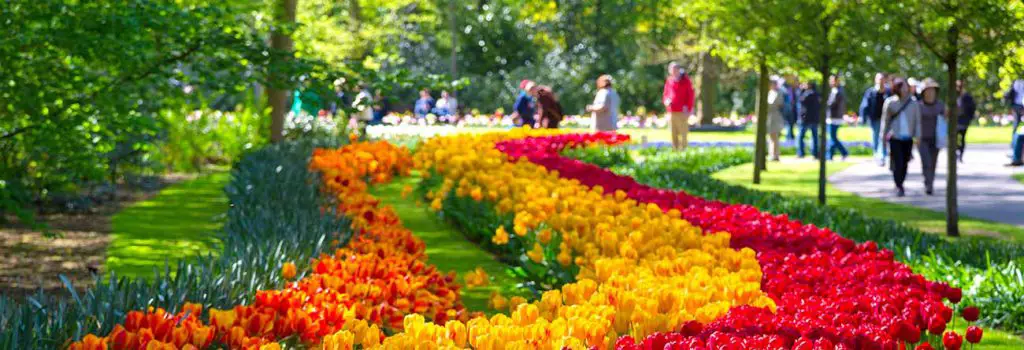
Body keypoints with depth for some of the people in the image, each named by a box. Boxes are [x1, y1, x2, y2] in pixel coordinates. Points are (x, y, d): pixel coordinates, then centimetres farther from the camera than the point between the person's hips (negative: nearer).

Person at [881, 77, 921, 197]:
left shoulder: (913, 103, 3)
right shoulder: (890, 102, -1)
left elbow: (917, 120, 2)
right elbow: (885, 120, 5)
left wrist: (918, 135, -5)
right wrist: (884, 135, 6)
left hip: (908, 138, 2)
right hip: (894, 137, -2)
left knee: (904, 163, 7)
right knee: (897, 163, -11)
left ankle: (900, 184, 24)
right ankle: (899, 187, -8)